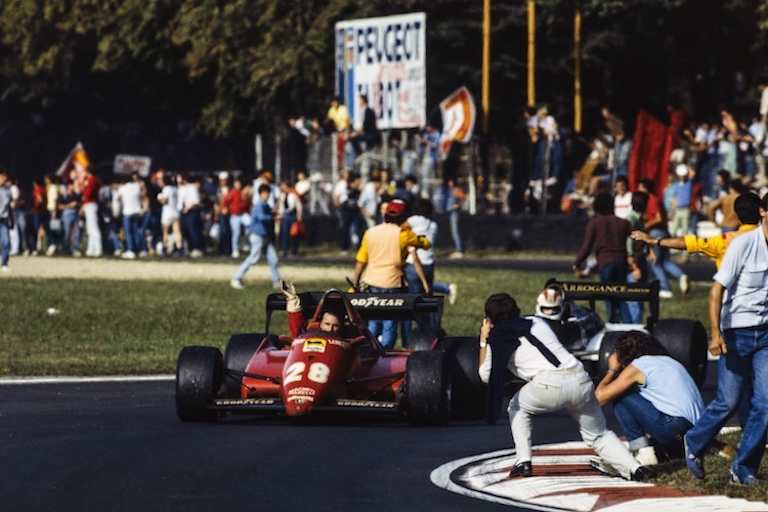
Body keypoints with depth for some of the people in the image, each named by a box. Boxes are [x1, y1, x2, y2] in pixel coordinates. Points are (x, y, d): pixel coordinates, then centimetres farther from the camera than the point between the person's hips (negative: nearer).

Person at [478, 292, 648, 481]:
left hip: (550, 384, -4)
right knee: (599, 435, 16)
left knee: (517, 407, 25)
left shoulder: (498, 337, 13)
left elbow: (485, 376, 22)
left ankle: (523, 462, 13)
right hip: (581, 380, 4)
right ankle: (634, 467, -5)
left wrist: (484, 342, 32)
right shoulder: (537, 322, 27)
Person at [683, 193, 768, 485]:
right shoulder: (744, 244, -14)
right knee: (728, 402, -2)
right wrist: (716, 334, -21)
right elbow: (717, 290, -13)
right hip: (736, 332, -4)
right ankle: (694, 445, 26)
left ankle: (744, 469, 8)